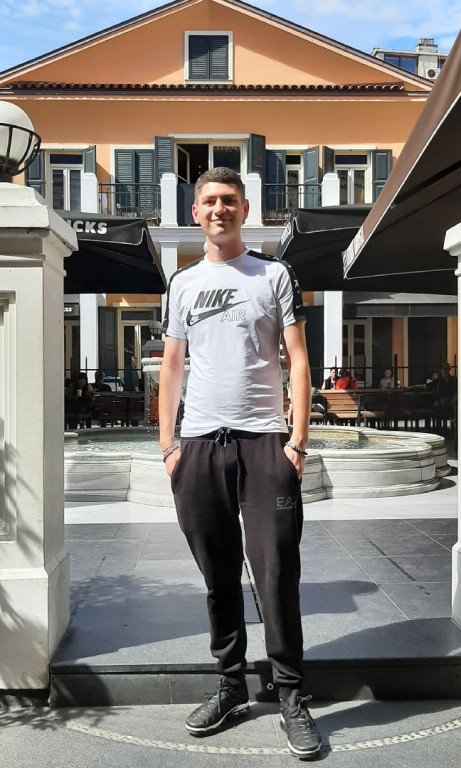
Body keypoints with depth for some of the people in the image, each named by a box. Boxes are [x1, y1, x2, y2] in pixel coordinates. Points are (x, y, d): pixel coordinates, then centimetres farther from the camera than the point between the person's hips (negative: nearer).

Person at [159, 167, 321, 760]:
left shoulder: (274, 275, 7)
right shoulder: (183, 283, 14)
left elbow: (298, 360, 2)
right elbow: (172, 366, 14)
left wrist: (298, 438, -7)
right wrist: (167, 445, 6)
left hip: (264, 441, -2)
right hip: (200, 444, 3)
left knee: (277, 574, -3)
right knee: (218, 577, 9)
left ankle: (291, 699, 9)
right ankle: (231, 687, 23)